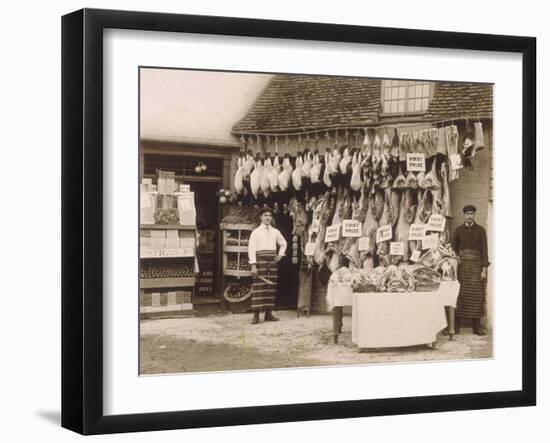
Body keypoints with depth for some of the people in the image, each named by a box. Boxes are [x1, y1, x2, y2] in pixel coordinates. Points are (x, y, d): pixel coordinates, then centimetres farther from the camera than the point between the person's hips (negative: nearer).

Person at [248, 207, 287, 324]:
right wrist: (253, 265, -15)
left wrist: (280, 255, 13)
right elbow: (251, 248, -6)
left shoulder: (275, 232, 13)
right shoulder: (256, 232, 0)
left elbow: (283, 244, 29)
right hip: (260, 259, -5)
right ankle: (256, 315, -7)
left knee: (271, 287, 5)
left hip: (272, 261, 5)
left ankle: (268, 313, 11)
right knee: (258, 286, -8)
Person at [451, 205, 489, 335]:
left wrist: (484, 269, -7)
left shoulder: (480, 230, 3)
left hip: (476, 265, 0)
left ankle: (477, 327, 4)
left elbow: (484, 250, 0)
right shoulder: (458, 230, 5)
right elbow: (453, 249, 6)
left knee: (476, 295, -1)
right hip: (461, 265, 0)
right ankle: (455, 327, 0)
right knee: (458, 295, -4)